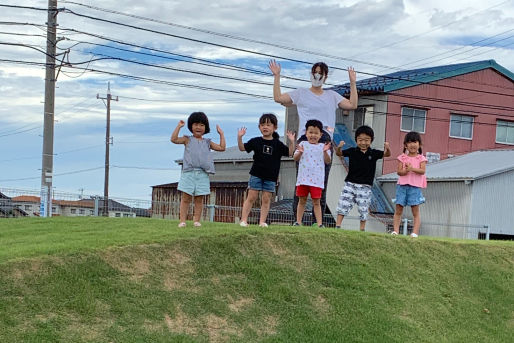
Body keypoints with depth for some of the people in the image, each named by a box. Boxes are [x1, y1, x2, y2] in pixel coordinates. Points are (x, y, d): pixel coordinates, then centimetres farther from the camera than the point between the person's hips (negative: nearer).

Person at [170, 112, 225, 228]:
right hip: (189, 173, -2)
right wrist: (179, 126, -6)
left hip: (203, 174, 2)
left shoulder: (207, 142, 16)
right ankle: (182, 220, -1)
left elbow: (222, 148, 15)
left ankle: (196, 220, 7)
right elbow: (174, 139, -5)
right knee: (186, 197, -3)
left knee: (199, 199, 2)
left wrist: (221, 133, 15)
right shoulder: (188, 140, 8)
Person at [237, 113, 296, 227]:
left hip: (271, 177, 1)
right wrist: (239, 137, -11)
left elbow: (289, 153, 3)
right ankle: (243, 220, 1)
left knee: (266, 199, 2)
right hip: (256, 174, -1)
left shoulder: (277, 144, 3)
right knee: (251, 197, -2)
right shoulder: (256, 141, 2)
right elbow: (242, 148, 4)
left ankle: (262, 221, 7)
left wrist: (291, 142, -12)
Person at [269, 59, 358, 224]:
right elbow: (278, 98, 8)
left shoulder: (332, 95, 23)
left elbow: (352, 104, 18)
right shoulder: (301, 93, 15)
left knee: (322, 183, 0)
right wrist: (277, 76, 6)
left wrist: (353, 82, 18)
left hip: (325, 139, 3)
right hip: (305, 138, -3)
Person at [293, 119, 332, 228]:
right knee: (302, 200, 9)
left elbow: (328, 161, 0)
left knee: (316, 202, 0)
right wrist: (300, 152, -17)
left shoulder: (323, 147, 6)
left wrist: (325, 151, -17)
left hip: (317, 180, -1)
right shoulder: (303, 144, 7)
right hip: (303, 178, 1)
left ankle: (319, 223, 0)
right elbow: (295, 158, 3)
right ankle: (298, 222, 14)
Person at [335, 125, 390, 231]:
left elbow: (387, 154, -3)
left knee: (363, 209, 6)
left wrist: (387, 148, -26)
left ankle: (362, 229, 17)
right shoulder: (352, 151, 0)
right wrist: (339, 147, -22)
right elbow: (339, 153, 0)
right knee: (343, 204, -3)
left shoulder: (374, 153, 1)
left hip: (365, 186, 0)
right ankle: (338, 226, 3)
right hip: (350, 183, 0)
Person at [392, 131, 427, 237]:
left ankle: (415, 232, -4)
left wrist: (412, 168, -23)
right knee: (398, 210, 2)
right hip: (402, 185, 2)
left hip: (415, 186, -2)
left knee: (415, 211, -2)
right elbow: (399, 171, 0)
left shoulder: (421, 158, 5)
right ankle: (395, 231, 6)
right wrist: (406, 171, -19)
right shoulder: (402, 157, 9)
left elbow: (422, 171, -9)